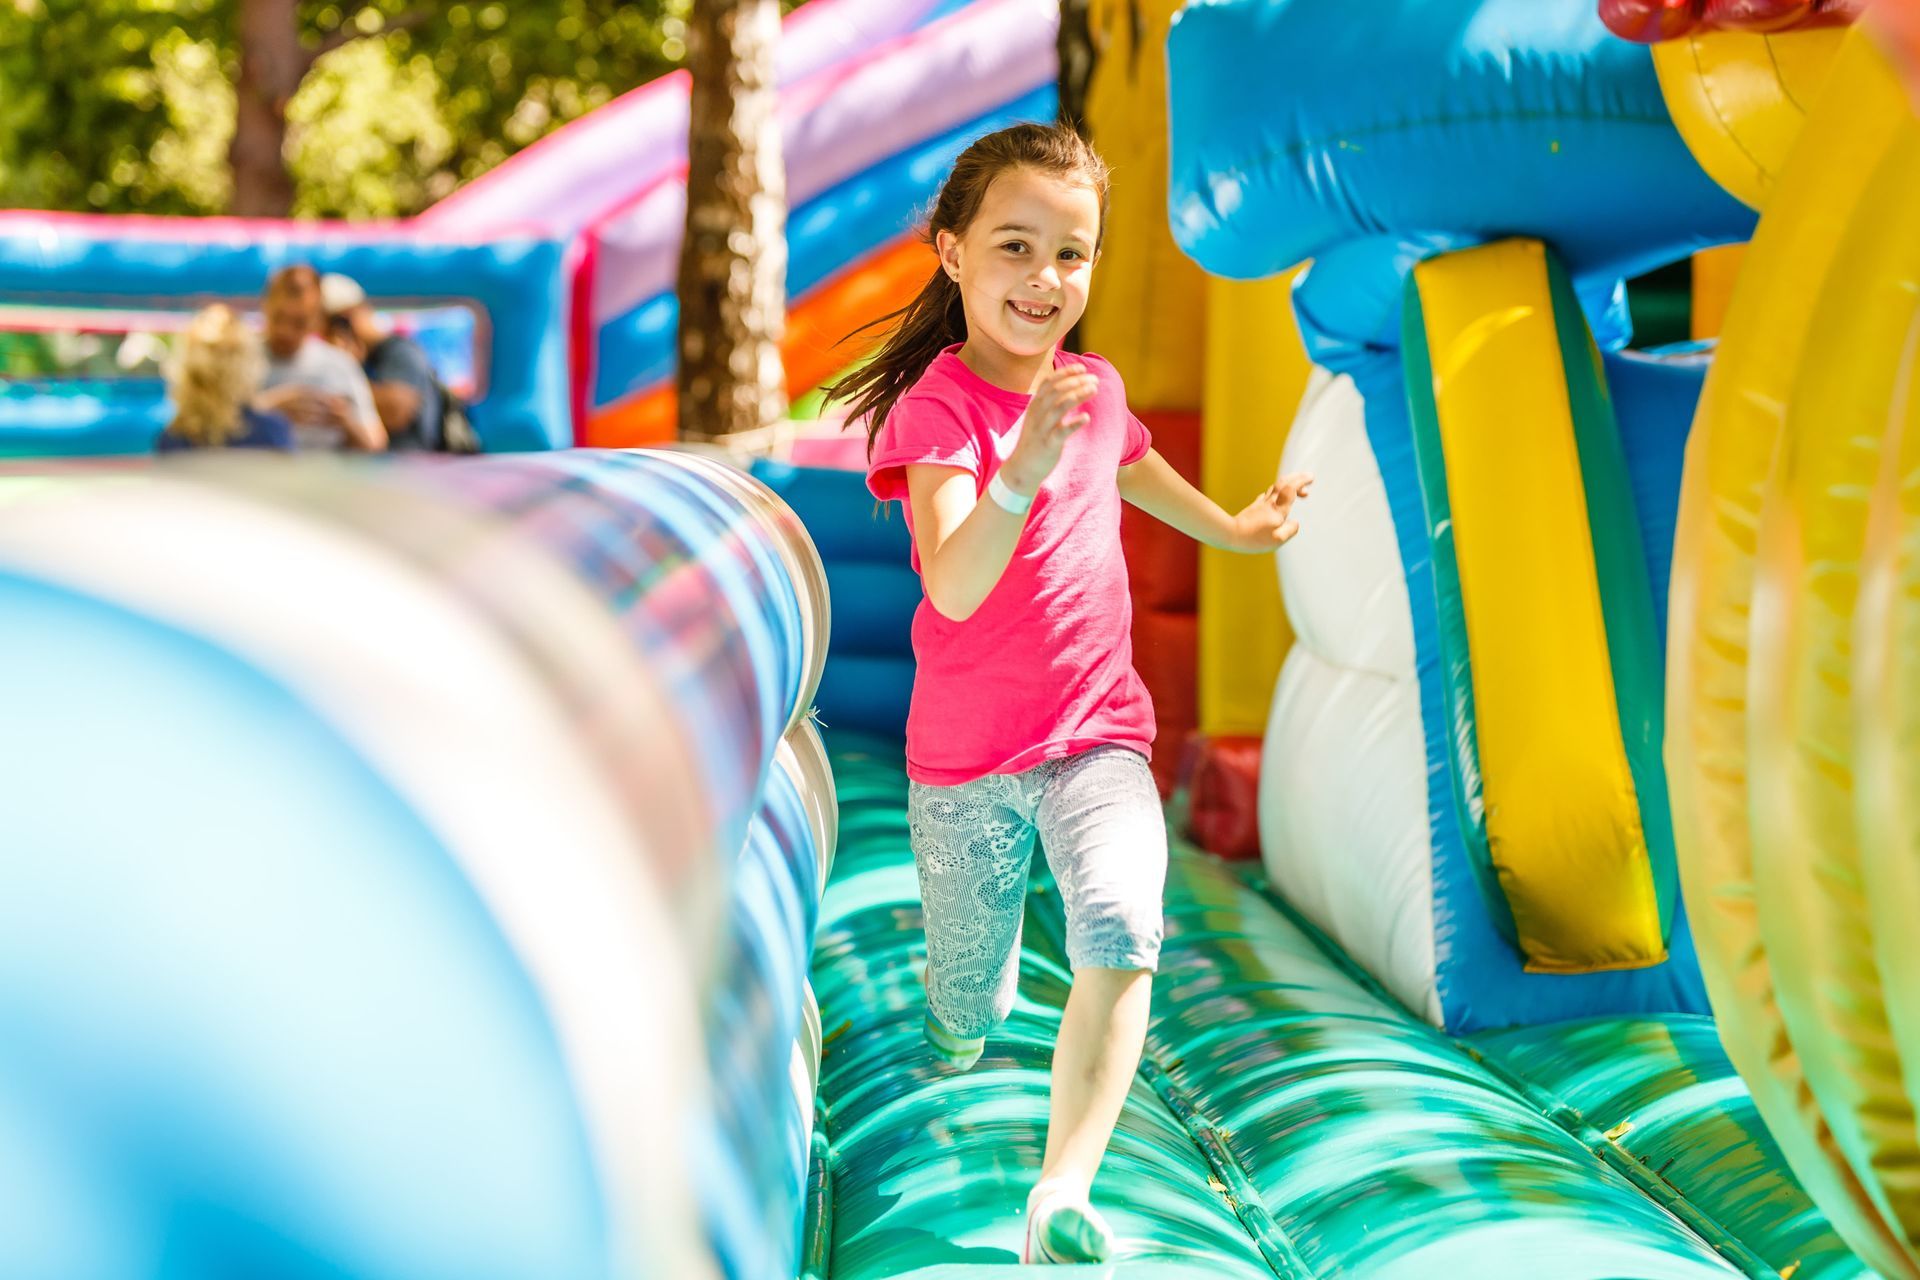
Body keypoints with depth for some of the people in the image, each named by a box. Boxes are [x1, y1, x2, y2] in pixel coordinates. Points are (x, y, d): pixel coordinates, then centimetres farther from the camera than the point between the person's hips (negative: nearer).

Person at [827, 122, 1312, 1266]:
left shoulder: (1096, 389, 1)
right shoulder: (938, 404, -17)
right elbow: (954, 588, -33)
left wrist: (1234, 529, 40)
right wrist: (1024, 469, -48)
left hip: (1097, 738, 3)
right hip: (963, 757, -3)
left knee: (1121, 931, -26)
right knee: (970, 1015, 12)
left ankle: (1063, 1195, -27)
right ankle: (964, 1017, 50)